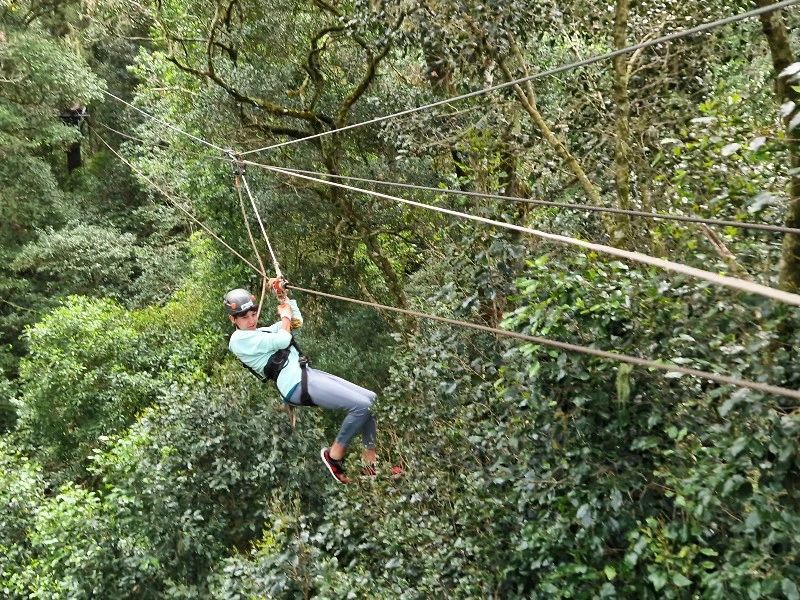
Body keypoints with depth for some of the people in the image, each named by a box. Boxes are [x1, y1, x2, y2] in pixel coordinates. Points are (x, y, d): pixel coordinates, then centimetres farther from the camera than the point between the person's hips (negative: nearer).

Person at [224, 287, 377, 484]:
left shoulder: (259, 332, 22)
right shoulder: (240, 339, -7)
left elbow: (297, 322, 27)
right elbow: (282, 340, -15)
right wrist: (285, 315, 2)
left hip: (306, 373, 10)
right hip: (297, 384, -10)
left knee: (370, 398, 4)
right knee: (361, 405, -20)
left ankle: (371, 463, 8)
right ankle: (334, 456, -2)